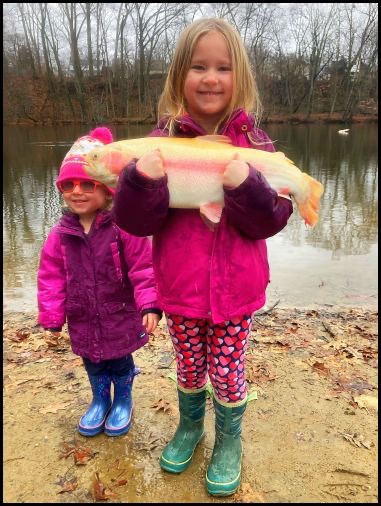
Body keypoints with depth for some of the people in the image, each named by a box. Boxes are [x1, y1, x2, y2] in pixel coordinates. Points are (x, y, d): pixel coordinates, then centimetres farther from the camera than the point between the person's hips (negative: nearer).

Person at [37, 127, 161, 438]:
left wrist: (149, 305, -25)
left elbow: (143, 269, -17)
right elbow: (51, 278, -1)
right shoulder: (60, 235, -6)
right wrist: (52, 317, -2)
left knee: (120, 363, 17)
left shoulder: (123, 228, -17)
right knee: (92, 364, 22)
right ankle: (100, 401, 47)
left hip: (121, 316, -3)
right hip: (83, 320, 4)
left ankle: (123, 401, 42)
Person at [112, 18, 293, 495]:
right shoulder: (163, 140, -7)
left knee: (227, 371, 15)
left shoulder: (253, 141, -6)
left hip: (236, 289, 0)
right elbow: (136, 221, -10)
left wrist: (246, 186, -28)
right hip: (179, 287, 1)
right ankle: (190, 425, 50)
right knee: (189, 367, 20)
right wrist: (141, 181, -30)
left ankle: (229, 440, 43)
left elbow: (272, 219, -9)